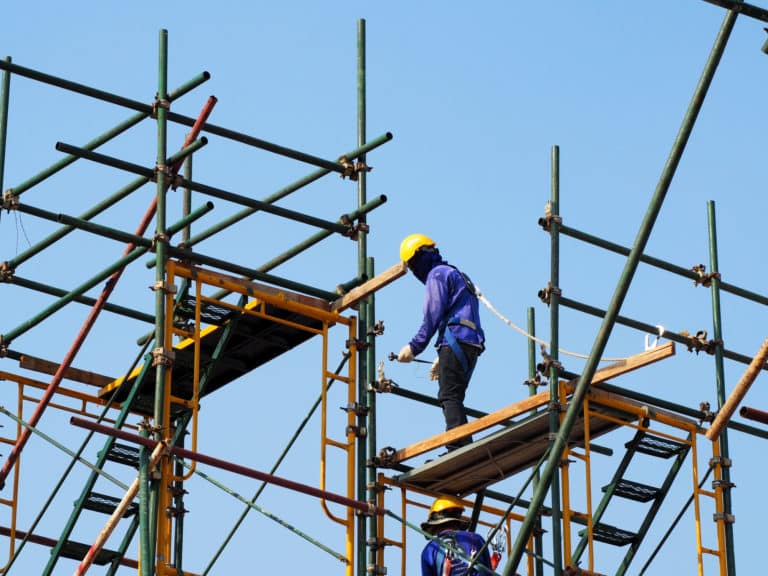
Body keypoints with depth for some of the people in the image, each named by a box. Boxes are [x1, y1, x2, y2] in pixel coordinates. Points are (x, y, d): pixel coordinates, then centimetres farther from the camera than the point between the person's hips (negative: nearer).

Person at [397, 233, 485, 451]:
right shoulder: (458, 276, 30)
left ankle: (458, 448, -27)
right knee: (455, 399, 9)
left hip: (455, 341, -9)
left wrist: (414, 347, -7)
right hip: (472, 343, 9)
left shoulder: (437, 274, 1)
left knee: (449, 397, -15)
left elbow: (433, 316, -9)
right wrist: (442, 358, 27)